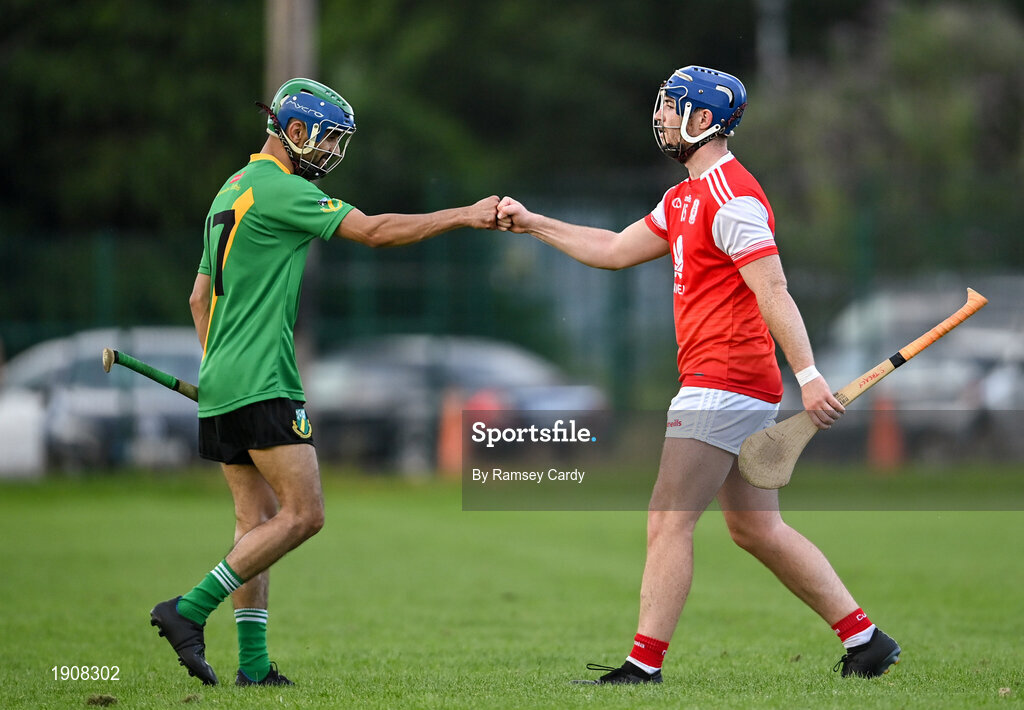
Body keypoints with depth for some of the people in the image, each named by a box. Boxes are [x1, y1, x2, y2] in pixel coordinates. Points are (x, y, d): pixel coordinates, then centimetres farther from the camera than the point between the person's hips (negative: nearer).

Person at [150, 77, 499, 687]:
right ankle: (189, 611, -13)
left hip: (220, 384, 10)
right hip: (261, 385, -10)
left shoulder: (234, 191, 19)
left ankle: (254, 662, 5)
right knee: (303, 513, -9)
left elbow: (200, 297, 24)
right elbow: (373, 231, -15)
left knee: (258, 518, 9)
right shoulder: (280, 190, -11)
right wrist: (465, 217, -11)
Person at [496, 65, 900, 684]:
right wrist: (533, 224, 26)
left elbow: (774, 292, -21)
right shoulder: (685, 198, 18)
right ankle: (865, 639, 14)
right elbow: (616, 251, 26)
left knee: (669, 520, -8)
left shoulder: (731, 197, -14)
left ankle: (644, 668, -6)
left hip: (724, 384, -10)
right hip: (743, 390, 10)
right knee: (757, 529, 12)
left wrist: (808, 374, -28)